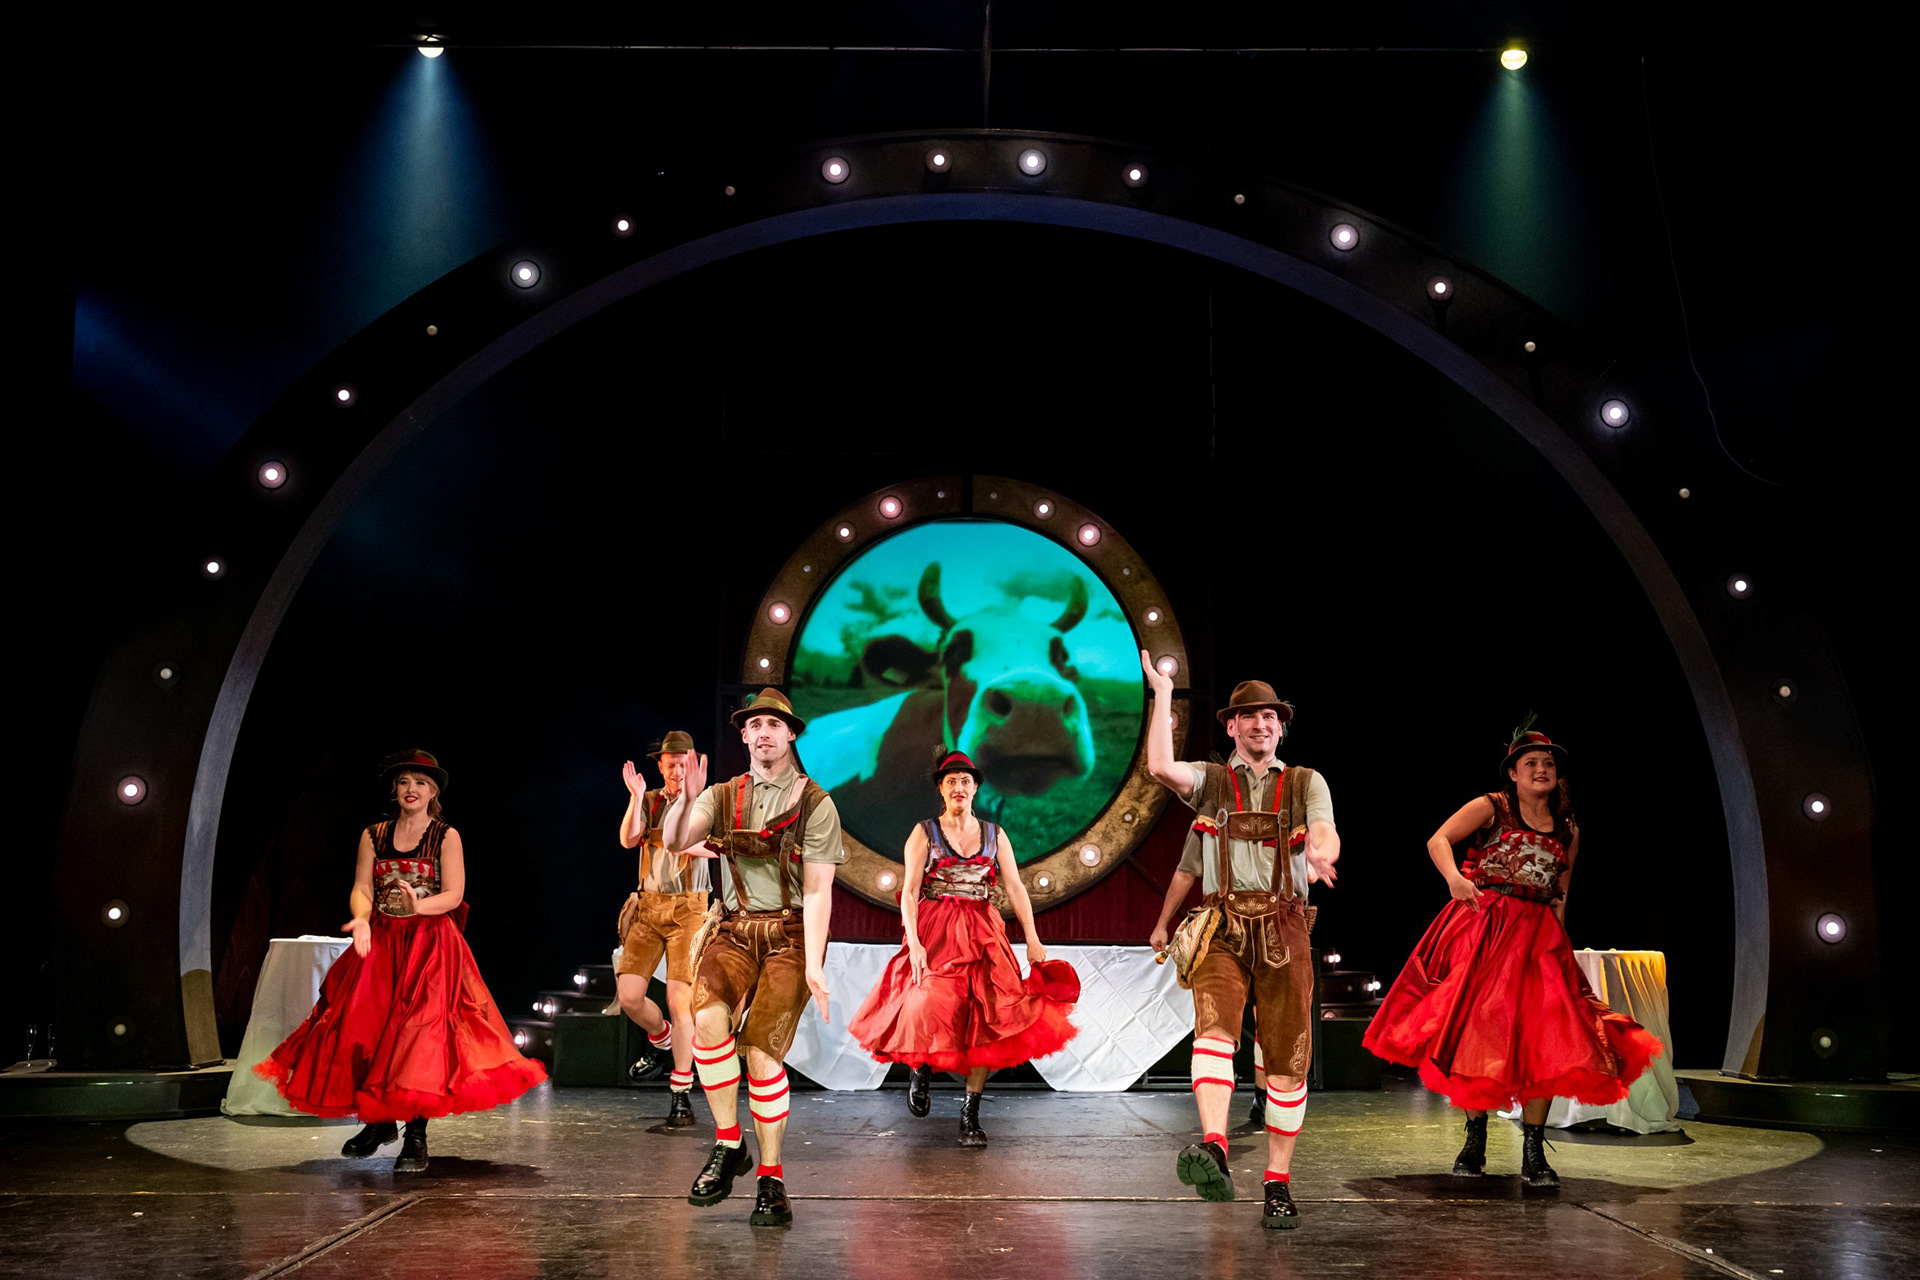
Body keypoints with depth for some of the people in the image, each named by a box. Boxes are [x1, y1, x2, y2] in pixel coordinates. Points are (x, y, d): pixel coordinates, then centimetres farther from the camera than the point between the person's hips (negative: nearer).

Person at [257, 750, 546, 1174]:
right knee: (364, 1025, -4)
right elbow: (361, 889, 5)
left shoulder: (446, 836, 2)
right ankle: (380, 1121, 16)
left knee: (421, 1029, -13)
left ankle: (416, 1137, -9)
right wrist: (361, 919, -17)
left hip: (431, 945, -3)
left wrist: (418, 907, -25)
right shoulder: (374, 836, 11)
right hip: (379, 944, 3)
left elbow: (453, 894, -6)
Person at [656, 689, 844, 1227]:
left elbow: (818, 891, -7)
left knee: (762, 1050, -15)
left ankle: (771, 1179, 1)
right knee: (708, 1015, -25)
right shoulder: (723, 796, 8)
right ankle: (727, 1144, -7)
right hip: (735, 930, 3)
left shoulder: (816, 804, -3)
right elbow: (675, 842, -8)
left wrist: (813, 966, -16)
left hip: (791, 935, -3)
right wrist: (687, 799, -27)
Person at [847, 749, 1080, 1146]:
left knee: (985, 1017, -7)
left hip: (982, 935, 2)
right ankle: (922, 1069, 15)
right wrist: (913, 941, -15)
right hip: (934, 934, -2)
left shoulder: (994, 835, 12)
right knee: (930, 1007, -20)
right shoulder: (924, 833, 5)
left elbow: (1015, 888, 7)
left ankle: (971, 1115, 1)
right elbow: (909, 890, -2)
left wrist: (1032, 940, -3)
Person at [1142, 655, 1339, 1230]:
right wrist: (1163, 693, 1)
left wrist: (1321, 854, -31)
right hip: (1223, 927, -1)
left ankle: (1278, 1182, 11)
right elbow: (1160, 766, -7)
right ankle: (1213, 1152, -41)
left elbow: (1327, 834, -6)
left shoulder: (1306, 783, 13)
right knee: (1214, 1024, -25)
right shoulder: (1211, 780, 14)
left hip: (1283, 928, 1)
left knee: (1287, 1057, 0)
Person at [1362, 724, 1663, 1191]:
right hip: (1480, 926, -3)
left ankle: (1533, 1153, -4)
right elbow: (1438, 840, -10)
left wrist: (1556, 936, 12)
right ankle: (1475, 1141, 15)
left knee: (1543, 1039, -8)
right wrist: (1454, 877, -29)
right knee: (1473, 1027, -1)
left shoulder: (1568, 831, 15)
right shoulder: (1491, 808, 2)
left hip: (1537, 937, 3)